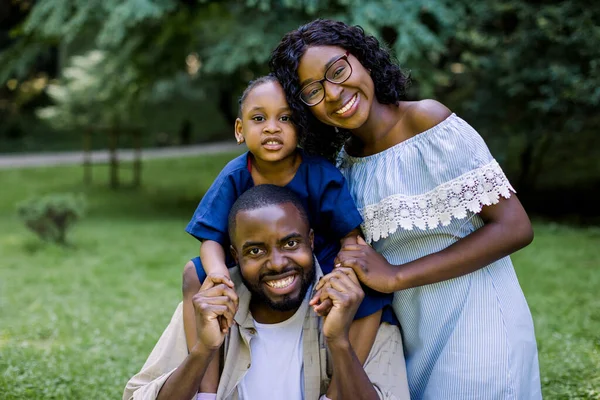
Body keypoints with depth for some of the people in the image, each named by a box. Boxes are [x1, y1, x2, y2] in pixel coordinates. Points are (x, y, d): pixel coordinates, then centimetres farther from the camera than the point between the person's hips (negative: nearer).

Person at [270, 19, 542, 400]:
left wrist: (396, 277, -18)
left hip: (474, 330, -5)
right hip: (407, 339, 5)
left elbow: (514, 227, -18)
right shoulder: (343, 161, 3)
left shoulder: (426, 120, -14)